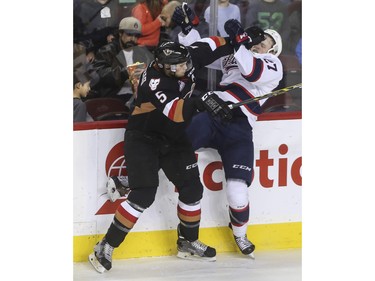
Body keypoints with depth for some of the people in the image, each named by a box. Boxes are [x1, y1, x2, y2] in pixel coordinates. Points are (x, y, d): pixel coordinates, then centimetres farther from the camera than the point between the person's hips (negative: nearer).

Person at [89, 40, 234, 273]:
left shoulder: (184, 60, -10)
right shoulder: (154, 80, -30)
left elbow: (208, 49, 8)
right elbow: (174, 111, -44)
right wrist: (201, 102, -58)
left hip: (173, 138, 7)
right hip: (143, 138, -7)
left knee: (192, 188, 5)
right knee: (143, 194, -18)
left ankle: (188, 242, 25)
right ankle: (106, 247, -11)